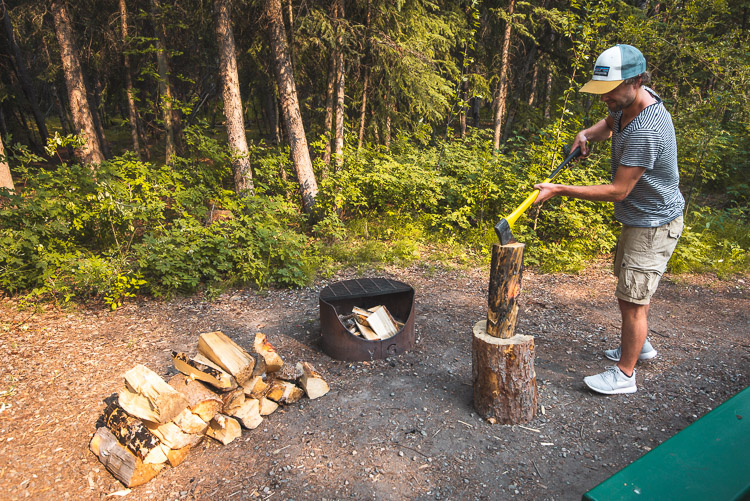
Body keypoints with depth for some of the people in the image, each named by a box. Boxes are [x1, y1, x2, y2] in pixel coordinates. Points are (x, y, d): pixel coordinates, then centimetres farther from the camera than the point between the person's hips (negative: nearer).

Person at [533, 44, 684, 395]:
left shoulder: (646, 131, -32)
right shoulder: (628, 103, -2)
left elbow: (618, 191, -28)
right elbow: (610, 123, 23)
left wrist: (560, 190, -25)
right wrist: (587, 134, 0)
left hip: (654, 224, -10)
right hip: (636, 218, 10)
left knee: (633, 300, -3)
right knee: (627, 290, 23)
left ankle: (624, 375, 11)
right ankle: (639, 345, 43)